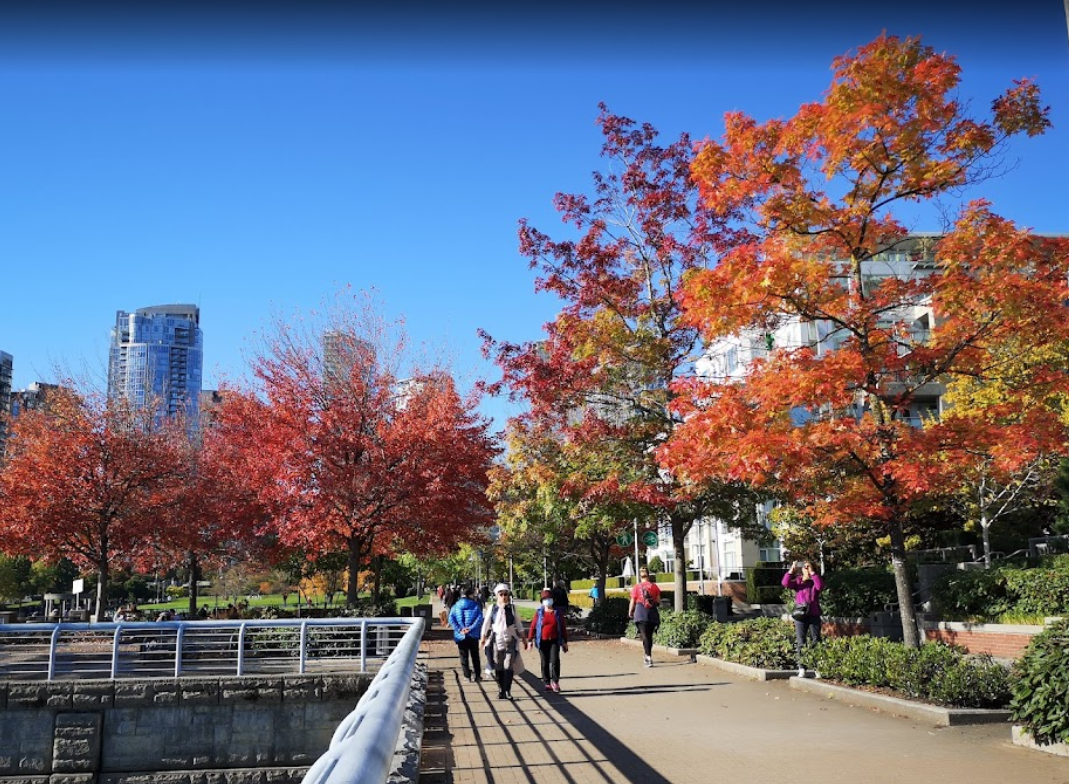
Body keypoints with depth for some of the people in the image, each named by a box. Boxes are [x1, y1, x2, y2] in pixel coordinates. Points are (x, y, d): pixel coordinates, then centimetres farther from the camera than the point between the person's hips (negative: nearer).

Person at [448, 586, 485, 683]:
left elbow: (451, 618, -9)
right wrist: (470, 628, -16)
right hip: (473, 635, -1)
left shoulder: (456, 606, 3)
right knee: (475, 656, 14)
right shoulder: (475, 605, -4)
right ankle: (477, 675, 16)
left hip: (461, 635, 1)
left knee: (464, 656, 12)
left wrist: (459, 629, -12)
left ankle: (468, 675, 10)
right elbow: (480, 618, -17)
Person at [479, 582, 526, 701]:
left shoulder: (512, 608, 3)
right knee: (498, 667, 5)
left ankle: (507, 691, -6)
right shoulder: (492, 608, 1)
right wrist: (483, 638, 7)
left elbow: (518, 624, 11)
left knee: (508, 666, -10)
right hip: (496, 641, 1)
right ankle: (501, 690, 16)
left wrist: (522, 637, 12)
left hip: (510, 641, -1)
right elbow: (486, 624, 6)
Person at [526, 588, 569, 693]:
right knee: (545, 663, 6)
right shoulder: (538, 613, 1)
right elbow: (533, 626, 1)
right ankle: (547, 684, 16)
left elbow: (563, 627, 7)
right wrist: (530, 640, -4)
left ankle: (555, 682, 2)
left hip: (555, 641, 0)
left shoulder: (558, 613, 4)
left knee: (555, 661, -12)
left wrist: (565, 642, 5)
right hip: (543, 642, 0)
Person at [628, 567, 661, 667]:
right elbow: (658, 601, 4)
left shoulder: (636, 587, -4)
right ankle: (647, 656, 28)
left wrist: (630, 612, 15)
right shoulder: (654, 586, 1)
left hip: (640, 612, -2)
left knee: (644, 636, -4)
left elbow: (632, 602, -1)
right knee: (650, 635, 16)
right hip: (652, 613, 2)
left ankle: (649, 658, -18)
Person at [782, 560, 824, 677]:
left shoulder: (815, 581, 4)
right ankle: (801, 668, 5)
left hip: (814, 615, 0)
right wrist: (791, 570, -20)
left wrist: (812, 573, -23)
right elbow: (786, 583, -12)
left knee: (816, 642, 3)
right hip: (800, 616, 0)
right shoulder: (797, 581, 6)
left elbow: (820, 586, -19)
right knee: (800, 643, 2)